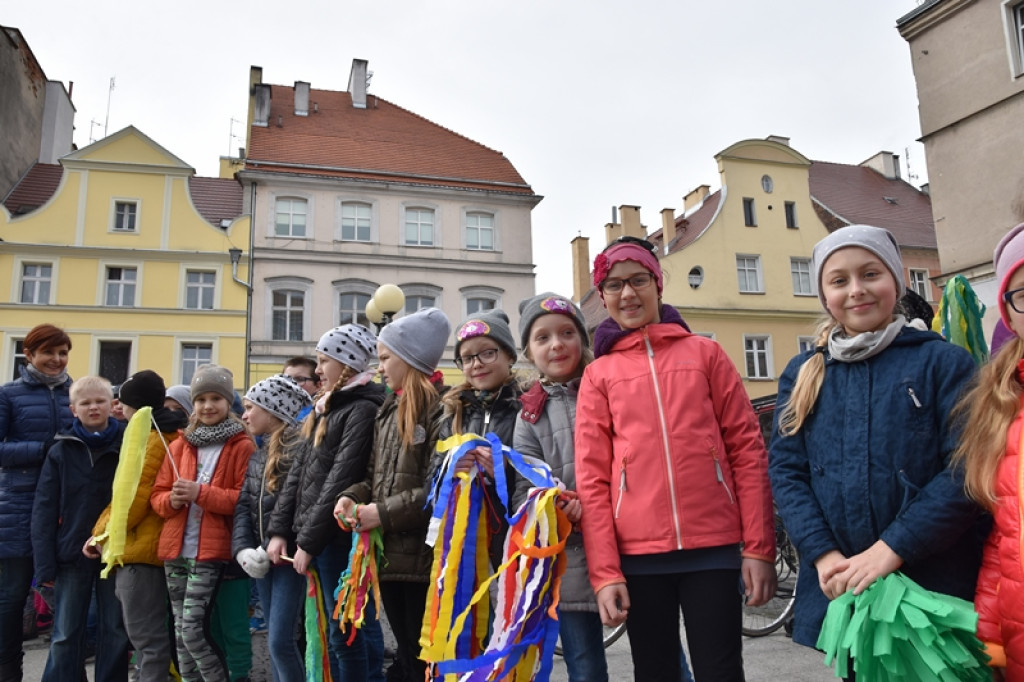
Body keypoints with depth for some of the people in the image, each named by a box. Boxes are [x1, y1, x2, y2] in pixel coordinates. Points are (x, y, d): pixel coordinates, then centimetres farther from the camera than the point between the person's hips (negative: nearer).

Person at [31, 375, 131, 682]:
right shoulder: (61, 451, 0)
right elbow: (44, 510, -1)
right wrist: (45, 564, -6)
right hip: (72, 554, 1)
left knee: (116, 632, 8)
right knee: (65, 635, 9)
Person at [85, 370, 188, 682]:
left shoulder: (149, 438, -14)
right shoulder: (163, 435, 17)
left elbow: (135, 496, -20)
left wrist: (105, 534, -5)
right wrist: (105, 532, 13)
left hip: (139, 547, -10)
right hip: (144, 546, 10)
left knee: (146, 635, -6)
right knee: (146, 633, 16)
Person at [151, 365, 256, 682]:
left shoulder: (242, 446, -4)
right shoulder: (179, 445, 13)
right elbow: (157, 494, 14)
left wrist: (201, 493, -19)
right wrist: (171, 500, -8)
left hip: (211, 551, -6)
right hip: (176, 549, 6)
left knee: (192, 629, -9)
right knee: (181, 631, 11)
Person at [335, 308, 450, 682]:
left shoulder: (441, 408, -13)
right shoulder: (387, 411, 15)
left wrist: (385, 513, -16)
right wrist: (353, 497, -1)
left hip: (424, 556, -8)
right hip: (390, 554, 8)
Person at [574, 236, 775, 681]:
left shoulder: (704, 353, 8)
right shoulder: (598, 374, 8)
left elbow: (747, 449, 5)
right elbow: (591, 479, 2)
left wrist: (759, 546, -2)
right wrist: (605, 573, -5)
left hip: (714, 546, 0)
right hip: (639, 555, 1)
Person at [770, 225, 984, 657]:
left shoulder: (943, 361, 0)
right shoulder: (802, 374, 8)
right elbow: (785, 471, 2)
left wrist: (891, 548, -18)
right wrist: (823, 554, -11)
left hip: (935, 588, -2)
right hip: (839, 588, 3)